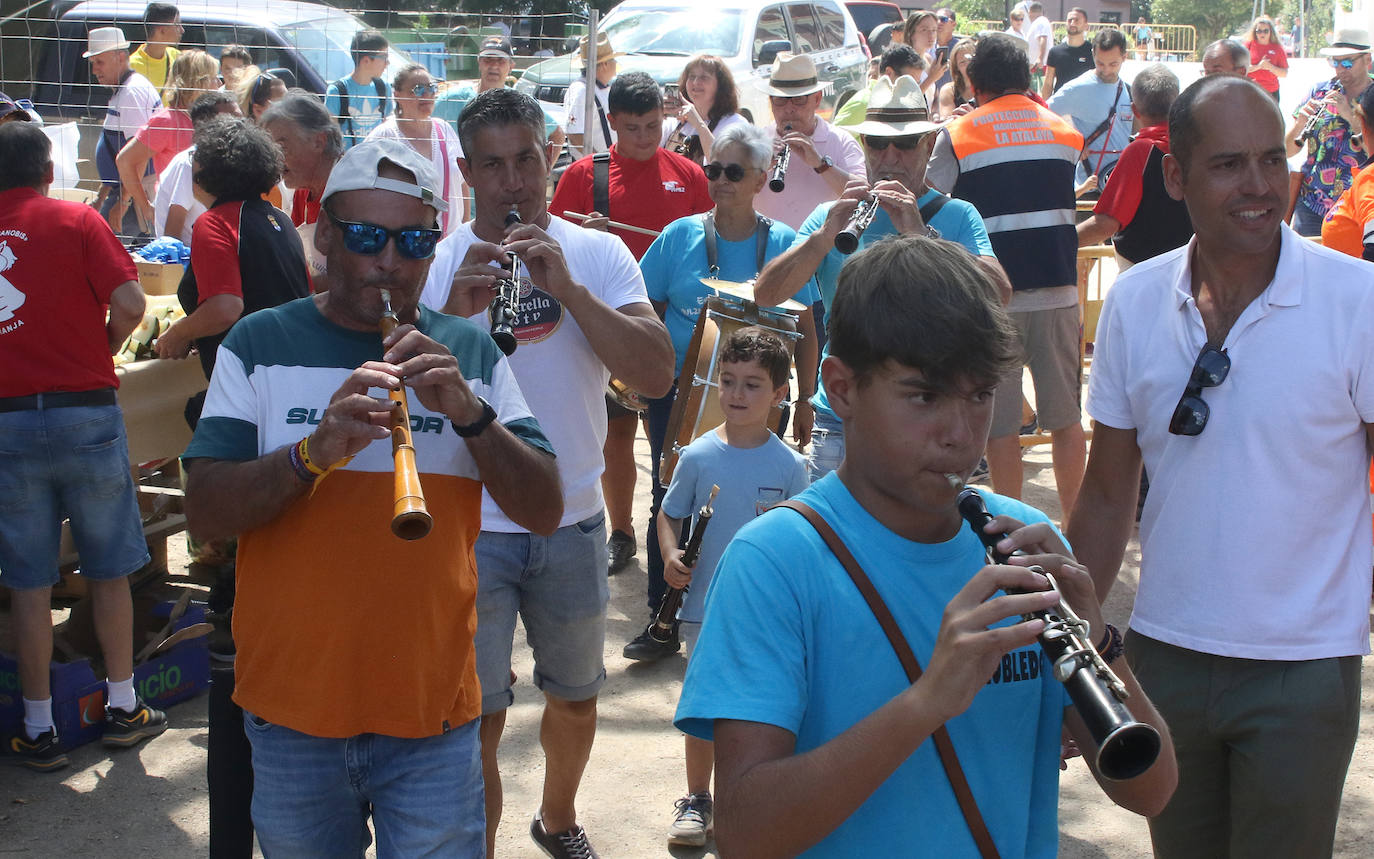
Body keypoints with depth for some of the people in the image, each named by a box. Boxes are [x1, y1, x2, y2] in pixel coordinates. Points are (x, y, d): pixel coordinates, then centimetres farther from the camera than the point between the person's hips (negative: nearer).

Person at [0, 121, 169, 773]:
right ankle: (121, 707, 21)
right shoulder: (75, 220, -2)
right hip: (86, 412, -1)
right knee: (109, 570, 12)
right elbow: (129, 304, -12)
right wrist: (102, 349, 6)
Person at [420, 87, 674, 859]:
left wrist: (568, 289, -24)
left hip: (573, 520, 3)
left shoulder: (598, 254, -3)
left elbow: (657, 375, -15)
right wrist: (451, 311, -29)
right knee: (477, 715, 3)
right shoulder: (435, 264, -5)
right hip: (469, 525, -2)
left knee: (575, 694, 21)